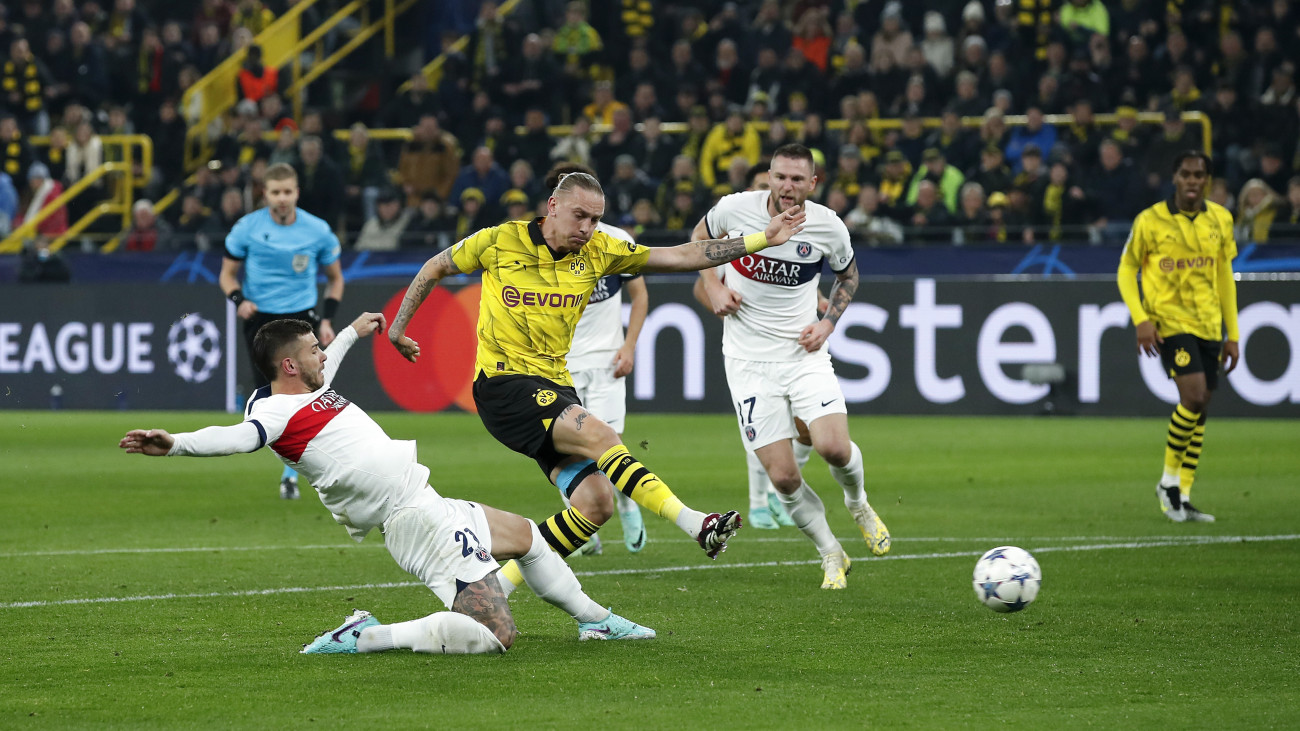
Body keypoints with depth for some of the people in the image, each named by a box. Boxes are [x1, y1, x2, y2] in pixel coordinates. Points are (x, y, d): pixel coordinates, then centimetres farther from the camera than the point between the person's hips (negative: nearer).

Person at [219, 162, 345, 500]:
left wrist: (327, 319, 0)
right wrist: (238, 300, -14)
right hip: (259, 318, 1)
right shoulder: (247, 228, -3)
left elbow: (335, 277, 12)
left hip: (301, 317, -1)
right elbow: (228, 273, 7)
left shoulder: (318, 231, -2)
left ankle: (291, 474, -2)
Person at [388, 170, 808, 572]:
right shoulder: (501, 241, -4)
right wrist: (398, 327, 11)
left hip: (554, 387, 6)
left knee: (596, 502, -11)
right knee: (599, 435, -28)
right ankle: (695, 525, -36)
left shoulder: (597, 252, 6)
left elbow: (681, 257, 5)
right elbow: (436, 268, 12)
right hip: (504, 383, -6)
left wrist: (762, 240, -1)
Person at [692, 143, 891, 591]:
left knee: (833, 447, -22)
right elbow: (702, 235, 15)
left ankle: (857, 502, 14)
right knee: (782, 477, -8)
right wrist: (712, 287, -1)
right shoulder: (736, 208, -8)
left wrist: (828, 324, 0)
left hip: (805, 354, 0)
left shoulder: (828, 227, -6)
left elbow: (848, 275, 15)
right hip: (749, 362, 0)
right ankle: (831, 555, 15)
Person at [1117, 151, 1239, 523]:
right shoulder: (1150, 221, -6)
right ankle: (1169, 480, -3)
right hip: (1169, 321, -5)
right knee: (1194, 397, -21)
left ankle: (1181, 499, 12)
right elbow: (1127, 270, 2)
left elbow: (1224, 275, 15)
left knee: (1198, 411, 5)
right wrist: (1141, 319, -12)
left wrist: (1232, 334, 13)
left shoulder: (1220, 220, 7)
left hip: (1209, 324, 5)